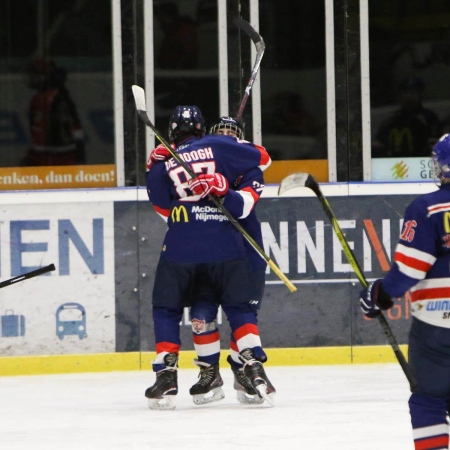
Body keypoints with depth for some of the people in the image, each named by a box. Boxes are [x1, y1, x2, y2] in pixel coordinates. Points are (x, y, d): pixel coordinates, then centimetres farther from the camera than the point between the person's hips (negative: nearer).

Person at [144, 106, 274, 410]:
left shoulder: (161, 166, 9)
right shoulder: (218, 147, 6)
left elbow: (164, 209, 11)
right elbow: (262, 158, 12)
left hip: (180, 248, 0)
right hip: (225, 245, 0)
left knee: (166, 310, 13)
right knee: (238, 307, 13)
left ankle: (167, 375, 2)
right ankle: (254, 365, -4)